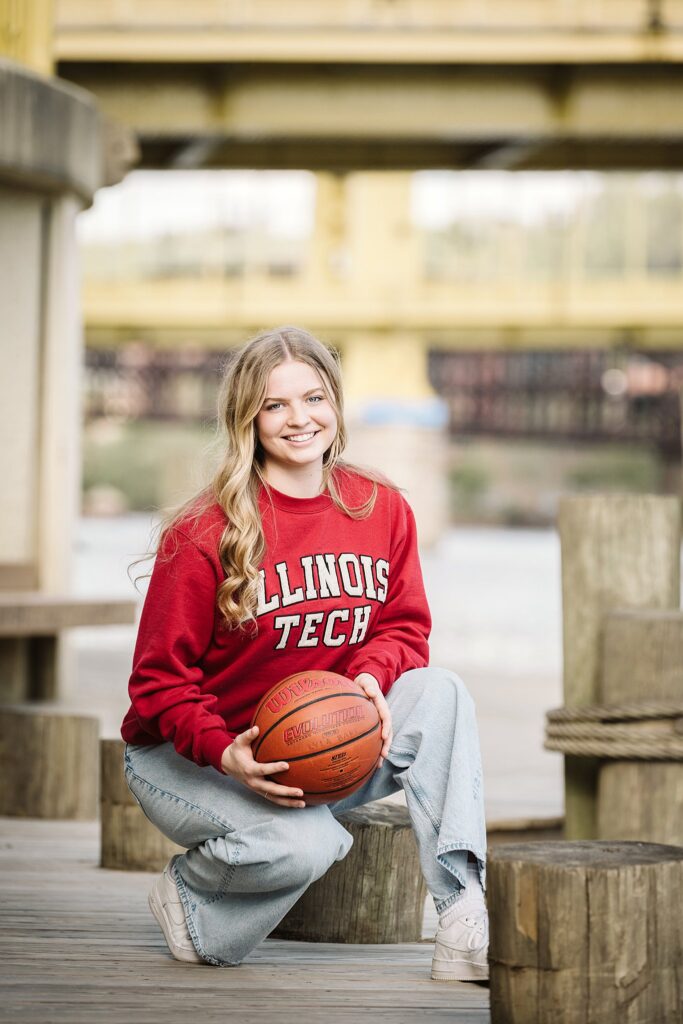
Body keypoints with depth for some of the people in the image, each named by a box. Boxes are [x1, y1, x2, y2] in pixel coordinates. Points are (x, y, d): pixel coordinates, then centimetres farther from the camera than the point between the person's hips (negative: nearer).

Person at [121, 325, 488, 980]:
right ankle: (187, 891, 2)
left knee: (439, 691, -21)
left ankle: (463, 922, -28)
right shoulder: (204, 534, -17)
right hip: (185, 756, -5)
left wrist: (372, 676, -20)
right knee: (306, 843, -35)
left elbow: (403, 626, 5)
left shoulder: (382, 508, -2)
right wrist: (226, 754, -31)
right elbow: (159, 680, -13)